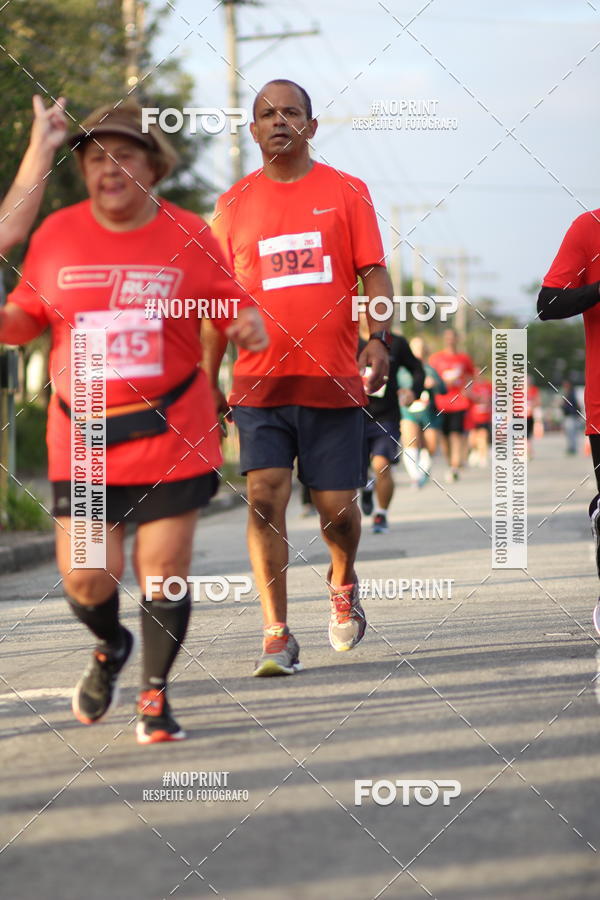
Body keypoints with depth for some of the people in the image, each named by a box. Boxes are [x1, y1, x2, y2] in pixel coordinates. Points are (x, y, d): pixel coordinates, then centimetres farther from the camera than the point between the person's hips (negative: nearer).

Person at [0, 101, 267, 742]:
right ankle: (111, 647, 33)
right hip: (82, 441, 1)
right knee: (86, 579, -2)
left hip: (171, 436, -1)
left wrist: (249, 325, -15)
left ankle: (155, 696, 18)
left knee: (165, 569, -2)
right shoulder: (56, 234, 4)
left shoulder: (189, 236, 0)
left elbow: (231, 304, 7)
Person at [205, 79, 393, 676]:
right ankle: (277, 637, -7)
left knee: (337, 506, 3)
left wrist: (379, 338, -15)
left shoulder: (345, 192, 5)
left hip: (333, 380, -1)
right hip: (259, 383, 1)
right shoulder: (233, 204, 8)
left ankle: (342, 582, 37)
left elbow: (374, 273, 2)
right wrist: (206, 380, 10)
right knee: (265, 497, -11)